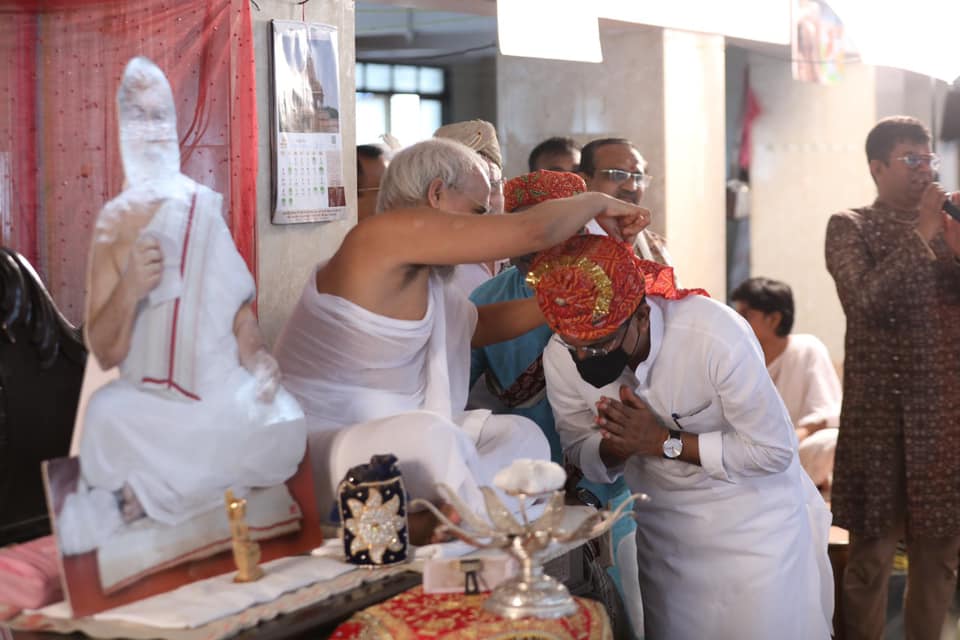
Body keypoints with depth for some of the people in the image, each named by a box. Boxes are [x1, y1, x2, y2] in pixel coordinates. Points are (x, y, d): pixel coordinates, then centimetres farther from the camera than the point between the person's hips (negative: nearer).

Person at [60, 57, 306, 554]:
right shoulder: (111, 225, -1)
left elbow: (240, 303, 8)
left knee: (284, 428, -26)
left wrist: (255, 357, -13)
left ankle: (133, 496, -16)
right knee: (105, 416, -34)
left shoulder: (210, 207, 2)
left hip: (222, 385, 2)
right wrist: (128, 290, -23)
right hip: (145, 397, -2)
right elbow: (104, 354, -4)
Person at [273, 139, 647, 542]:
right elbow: (532, 230, -16)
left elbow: (482, 323, 35)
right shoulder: (385, 233, -14)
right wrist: (597, 203, 3)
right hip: (315, 449, -10)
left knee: (519, 437, 5)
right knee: (427, 434, -36)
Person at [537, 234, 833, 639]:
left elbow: (774, 450, -23)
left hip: (751, 518, -4)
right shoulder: (560, 357, -17)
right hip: (662, 525, 4)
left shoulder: (716, 336, -31)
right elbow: (579, 453, -3)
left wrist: (665, 442, -30)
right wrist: (615, 446, -27)